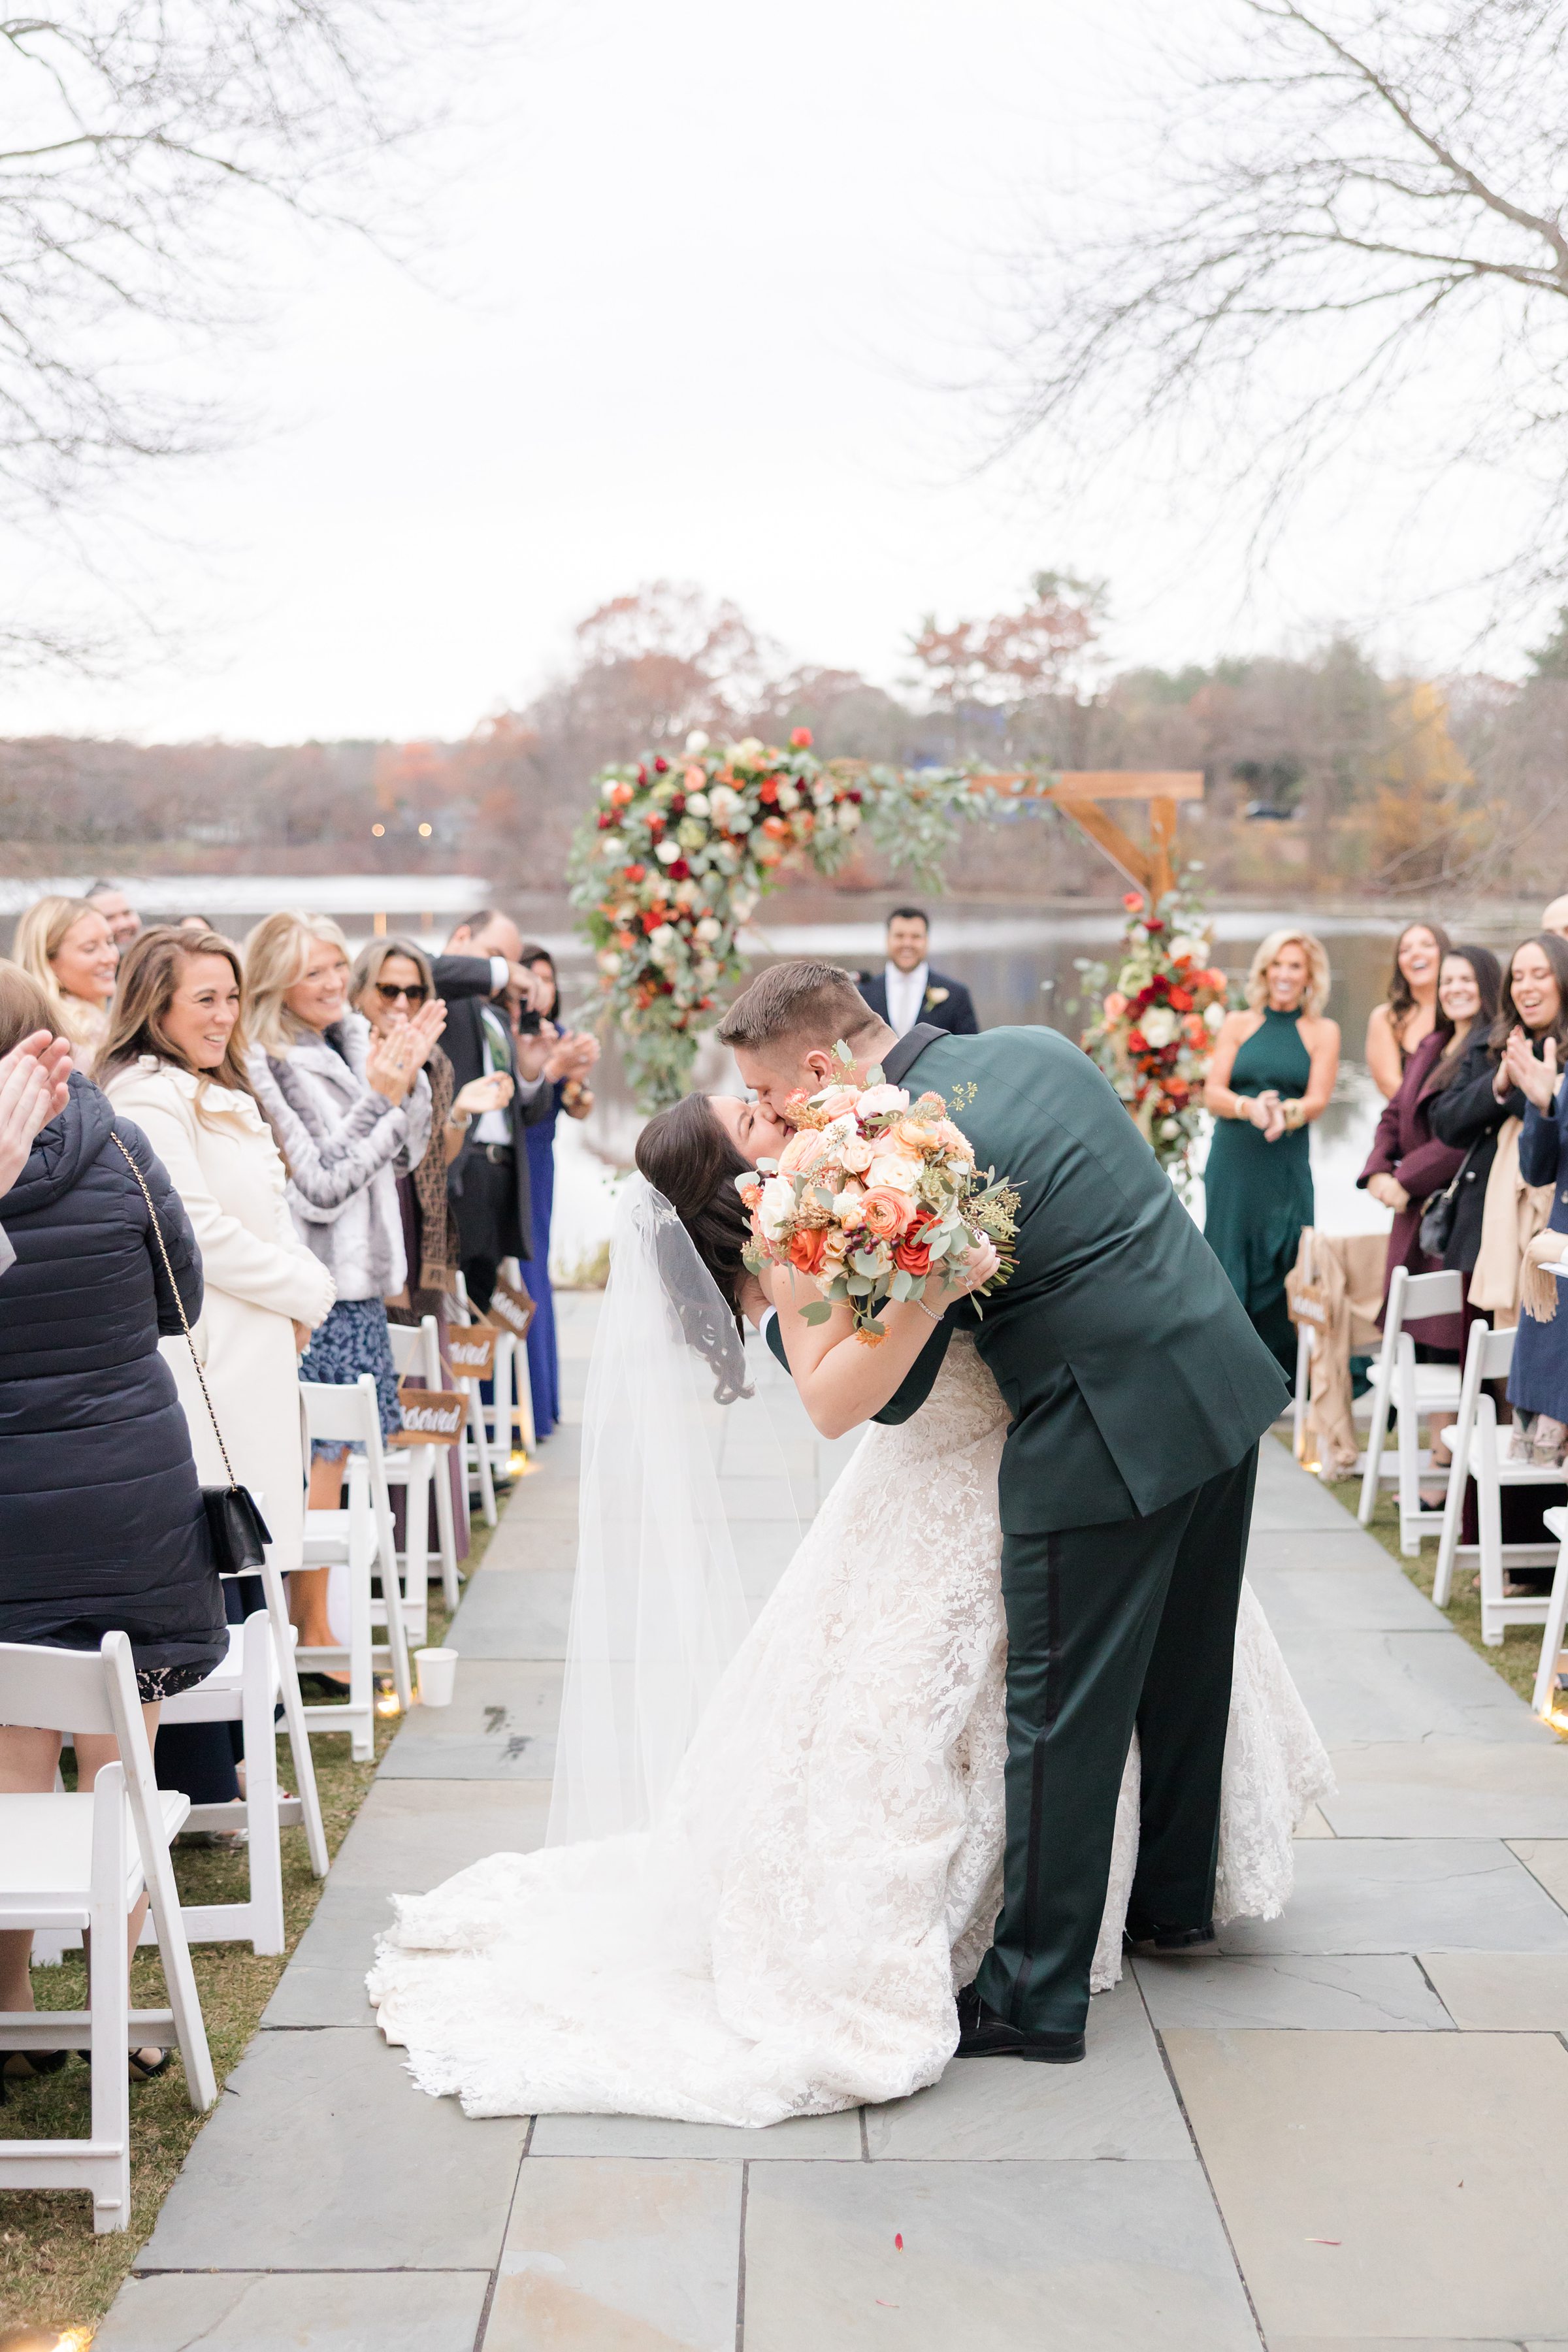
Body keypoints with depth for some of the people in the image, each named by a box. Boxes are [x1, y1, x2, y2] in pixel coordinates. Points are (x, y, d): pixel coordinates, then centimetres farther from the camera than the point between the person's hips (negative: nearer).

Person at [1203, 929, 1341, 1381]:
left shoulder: (1322, 1033, 9)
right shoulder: (1237, 1025, 10)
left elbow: (1317, 1101, -1)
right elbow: (1213, 1093, 1)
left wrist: (1285, 1112, -24)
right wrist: (1250, 1108, -20)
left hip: (1288, 1169, 0)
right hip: (1233, 1162, 1)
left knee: (1281, 1272, -4)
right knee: (1228, 1267, -3)